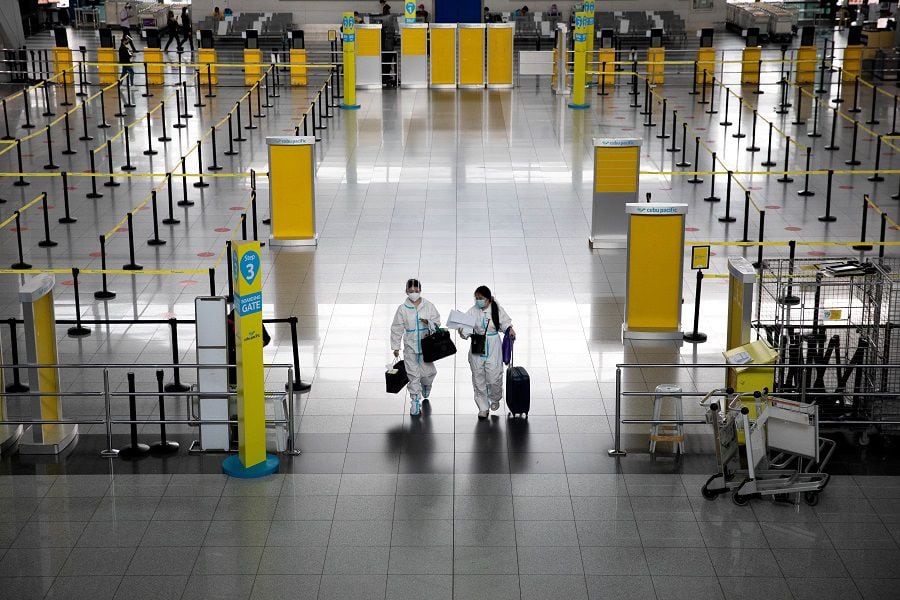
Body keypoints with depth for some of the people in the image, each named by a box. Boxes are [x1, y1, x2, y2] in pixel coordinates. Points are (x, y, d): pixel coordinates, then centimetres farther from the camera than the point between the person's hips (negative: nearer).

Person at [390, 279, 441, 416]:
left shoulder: (428, 306, -1)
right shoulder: (402, 309, -4)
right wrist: (395, 347, 1)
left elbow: (437, 322, 4)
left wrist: (429, 322, -19)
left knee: (428, 373, 6)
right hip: (410, 347, -1)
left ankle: (425, 393, 39)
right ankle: (415, 402, 9)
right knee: (413, 375, 0)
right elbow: (397, 329, 1)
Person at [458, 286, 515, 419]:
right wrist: (462, 332, -28)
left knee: (494, 377, -2)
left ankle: (495, 399, 31)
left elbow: (504, 323, 8)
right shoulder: (472, 311, -3)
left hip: (493, 349, -1)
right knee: (478, 379, 6)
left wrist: (509, 329, -12)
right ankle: (483, 408, 20)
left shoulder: (497, 309, -4)